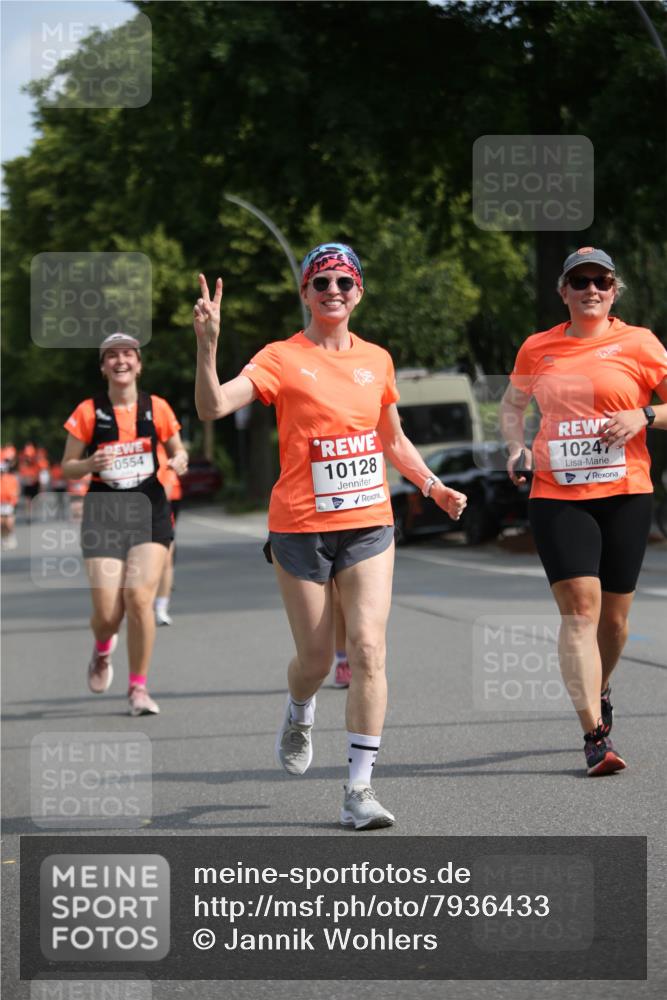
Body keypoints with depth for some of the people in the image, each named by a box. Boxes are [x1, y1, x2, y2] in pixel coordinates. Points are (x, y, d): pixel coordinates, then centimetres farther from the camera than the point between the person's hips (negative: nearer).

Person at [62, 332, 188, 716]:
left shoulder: (156, 408, 3)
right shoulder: (89, 412, 0)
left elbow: (178, 451, 16)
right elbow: (67, 468, 5)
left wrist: (180, 461, -7)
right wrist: (90, 464, -16)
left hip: (150, 513, 0)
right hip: (104, 513, 0)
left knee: (139, 598, -17)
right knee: (107, 612, -8)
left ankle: (138, 688, -1)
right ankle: (102, 652, 31)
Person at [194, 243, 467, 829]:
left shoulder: (377, 360, 9)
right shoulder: (282, 359, -4)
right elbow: (212, 407, -19)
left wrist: (433, 485, 13)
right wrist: (207, 345, -31)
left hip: (369, 523, 3)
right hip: (301, 527, -2)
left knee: (368, 650, -10)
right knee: (316, 657, 4)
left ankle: (360, 790, -7)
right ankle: (299, 716, 41)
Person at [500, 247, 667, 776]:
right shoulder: (537, 349, 8)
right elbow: (512, 405, 24)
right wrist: (517, 447, 6)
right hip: (557, 494, 0)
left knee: (614, 615, 8)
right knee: (579, 607, -14)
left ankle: (600, 689, 41)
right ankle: (596, 735, -16)